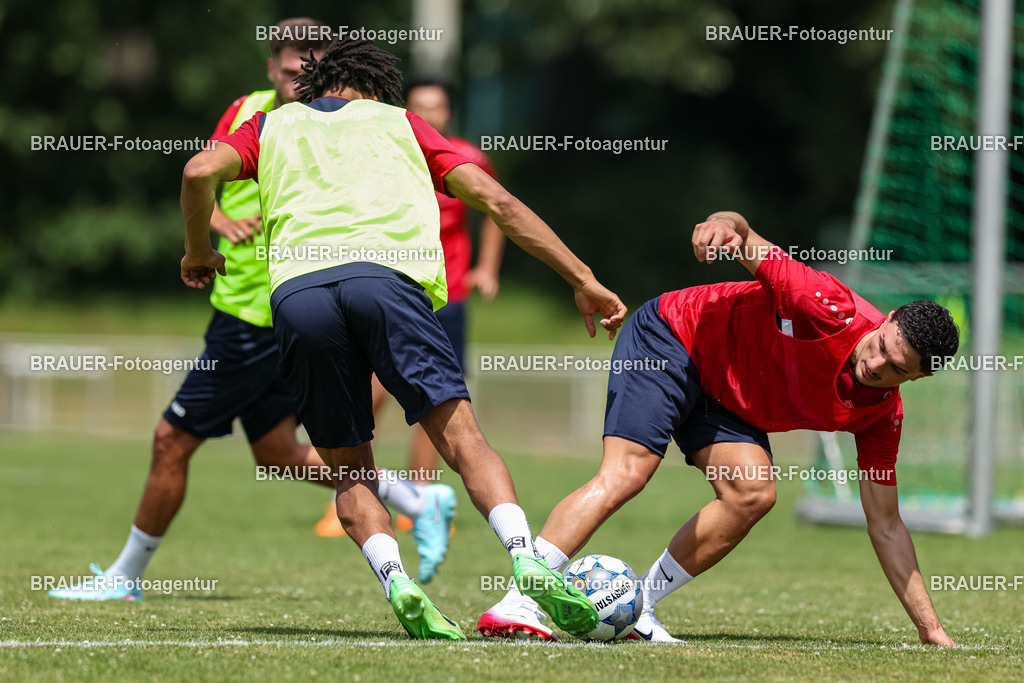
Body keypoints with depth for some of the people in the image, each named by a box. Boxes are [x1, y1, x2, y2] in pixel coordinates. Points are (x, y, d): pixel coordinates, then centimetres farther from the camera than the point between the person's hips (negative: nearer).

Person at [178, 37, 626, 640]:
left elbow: (201, 172, 12)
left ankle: (396, 581, -13)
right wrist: (584, 281, 21)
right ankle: (526, 557, -28)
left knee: (350, 469, 12)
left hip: (297, 290, 1)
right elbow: (494, 199, 21)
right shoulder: (401, 123, 31)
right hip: (386, 271, -1)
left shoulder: (272, 125, 32)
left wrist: (199, 252, 30)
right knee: (461, 437, -5)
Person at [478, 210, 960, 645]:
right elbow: (753, 251, -20)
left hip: (727, 403, 6)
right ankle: (516, 605, -30)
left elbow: (885, 525, -4)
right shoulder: (833, 313, -29)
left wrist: (929, 626, -7)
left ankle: (634, 608, -7)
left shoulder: (883, 417, -12)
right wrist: (730, 226, -45)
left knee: (753, 494, -17)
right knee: (625, 473, -23)